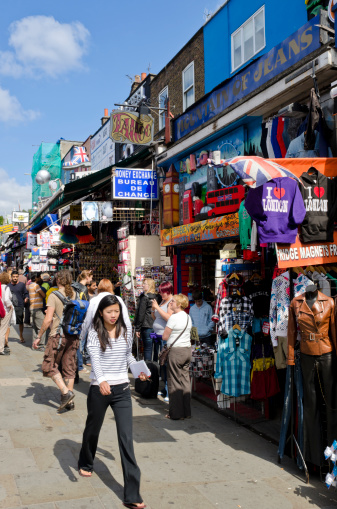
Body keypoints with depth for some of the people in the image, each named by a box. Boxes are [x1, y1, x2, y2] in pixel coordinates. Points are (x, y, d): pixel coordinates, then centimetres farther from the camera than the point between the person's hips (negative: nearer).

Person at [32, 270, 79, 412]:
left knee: (49, 366, 7)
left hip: (58, 335, -5)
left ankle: (65, 392, -8)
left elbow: (48, 319, -15)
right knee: (69, 368, 11)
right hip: (73, 336, 5)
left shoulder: (54, 296, -10)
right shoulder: (75, 295, 4)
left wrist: (39, 336, -6)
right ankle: (69, 402, 14)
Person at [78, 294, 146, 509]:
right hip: (99, 389, -1)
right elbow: (95, 359, -25)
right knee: (93, 429, 21)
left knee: (127, 438, -6)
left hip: (122, 389, 1)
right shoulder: (95, 334, -9)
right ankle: (86, 463, 54)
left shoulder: (127, 331, 1)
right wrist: (101, 380, -42)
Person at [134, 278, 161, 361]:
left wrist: (138, 328, -4)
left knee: (147, 349, 0)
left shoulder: (144, 297, -9)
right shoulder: (158, 297, 6)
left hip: (147, 327, -5)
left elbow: (141, 314, -9)